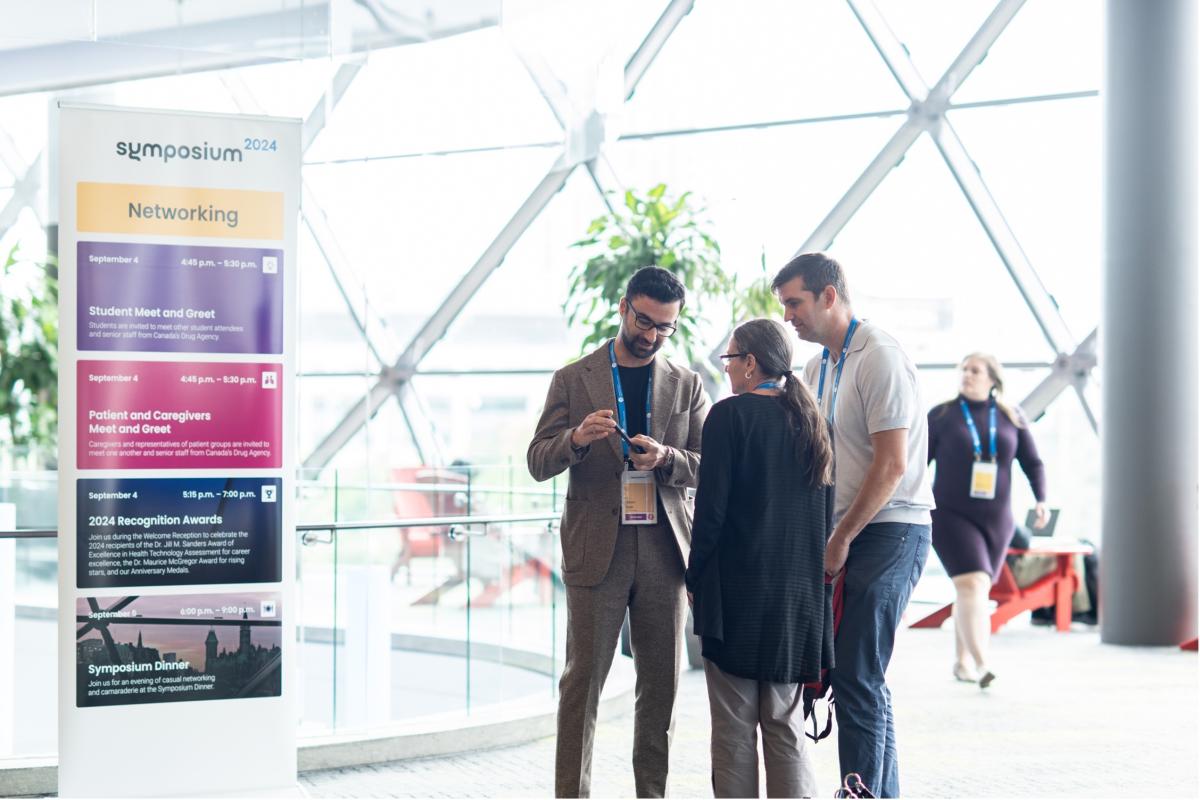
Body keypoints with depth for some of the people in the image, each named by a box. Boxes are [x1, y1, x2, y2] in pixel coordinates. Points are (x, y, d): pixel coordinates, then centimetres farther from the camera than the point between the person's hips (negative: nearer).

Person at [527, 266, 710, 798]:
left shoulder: (687, 385, 11)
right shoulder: (572, 380, 5)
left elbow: (707, 467, 6)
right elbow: (538, 462, 1)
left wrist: (665, 457, -15)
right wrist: (576, 438, -20)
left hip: (663, 551, 2)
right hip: (596, 550, -2)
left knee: (661, 684, 6)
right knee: (583, 681, -2)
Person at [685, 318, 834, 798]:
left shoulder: (730, 416, -10)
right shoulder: (810, 420, 9)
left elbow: (711, 508, -12)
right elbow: (825, 512, 13)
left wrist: (695, 579, -1)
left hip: (736, 588, -6)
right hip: (798, 593, 6)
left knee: (735, 727, 1)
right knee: (786, 724, 10)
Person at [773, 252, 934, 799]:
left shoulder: (880, 357, -12)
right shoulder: (817, 369, 15)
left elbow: (892, 465, -17)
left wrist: (840, 541, -13)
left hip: (888, 530, -9)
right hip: (846, 534, 9)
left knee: (855, 676, -11)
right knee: (863, 677, 12)